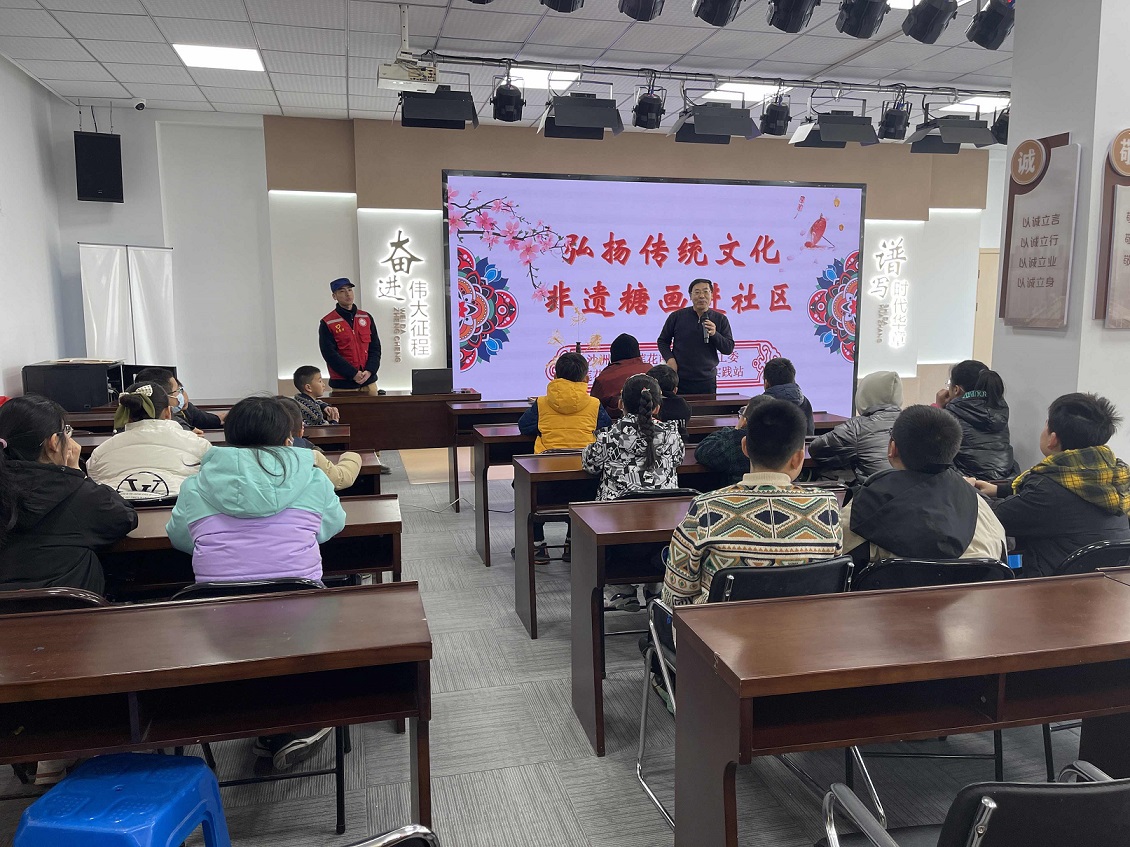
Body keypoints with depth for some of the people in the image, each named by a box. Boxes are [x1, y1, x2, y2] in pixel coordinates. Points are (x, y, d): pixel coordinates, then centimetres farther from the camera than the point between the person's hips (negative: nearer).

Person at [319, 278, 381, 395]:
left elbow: (375, 348, 8)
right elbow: (330, 354, -9)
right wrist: (354, 374, -15)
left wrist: (369, 371, -8)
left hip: (369, 381, 4)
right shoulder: (327, 323, -2)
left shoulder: (366, 317, 10)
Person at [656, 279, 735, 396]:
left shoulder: (720, 319, 7)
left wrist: (714, 334, -11)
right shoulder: (676, 317, 4)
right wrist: (670, 358, -4)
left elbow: (729, 349, 5)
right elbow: (662, 341, 13)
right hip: (679, 380, -1)